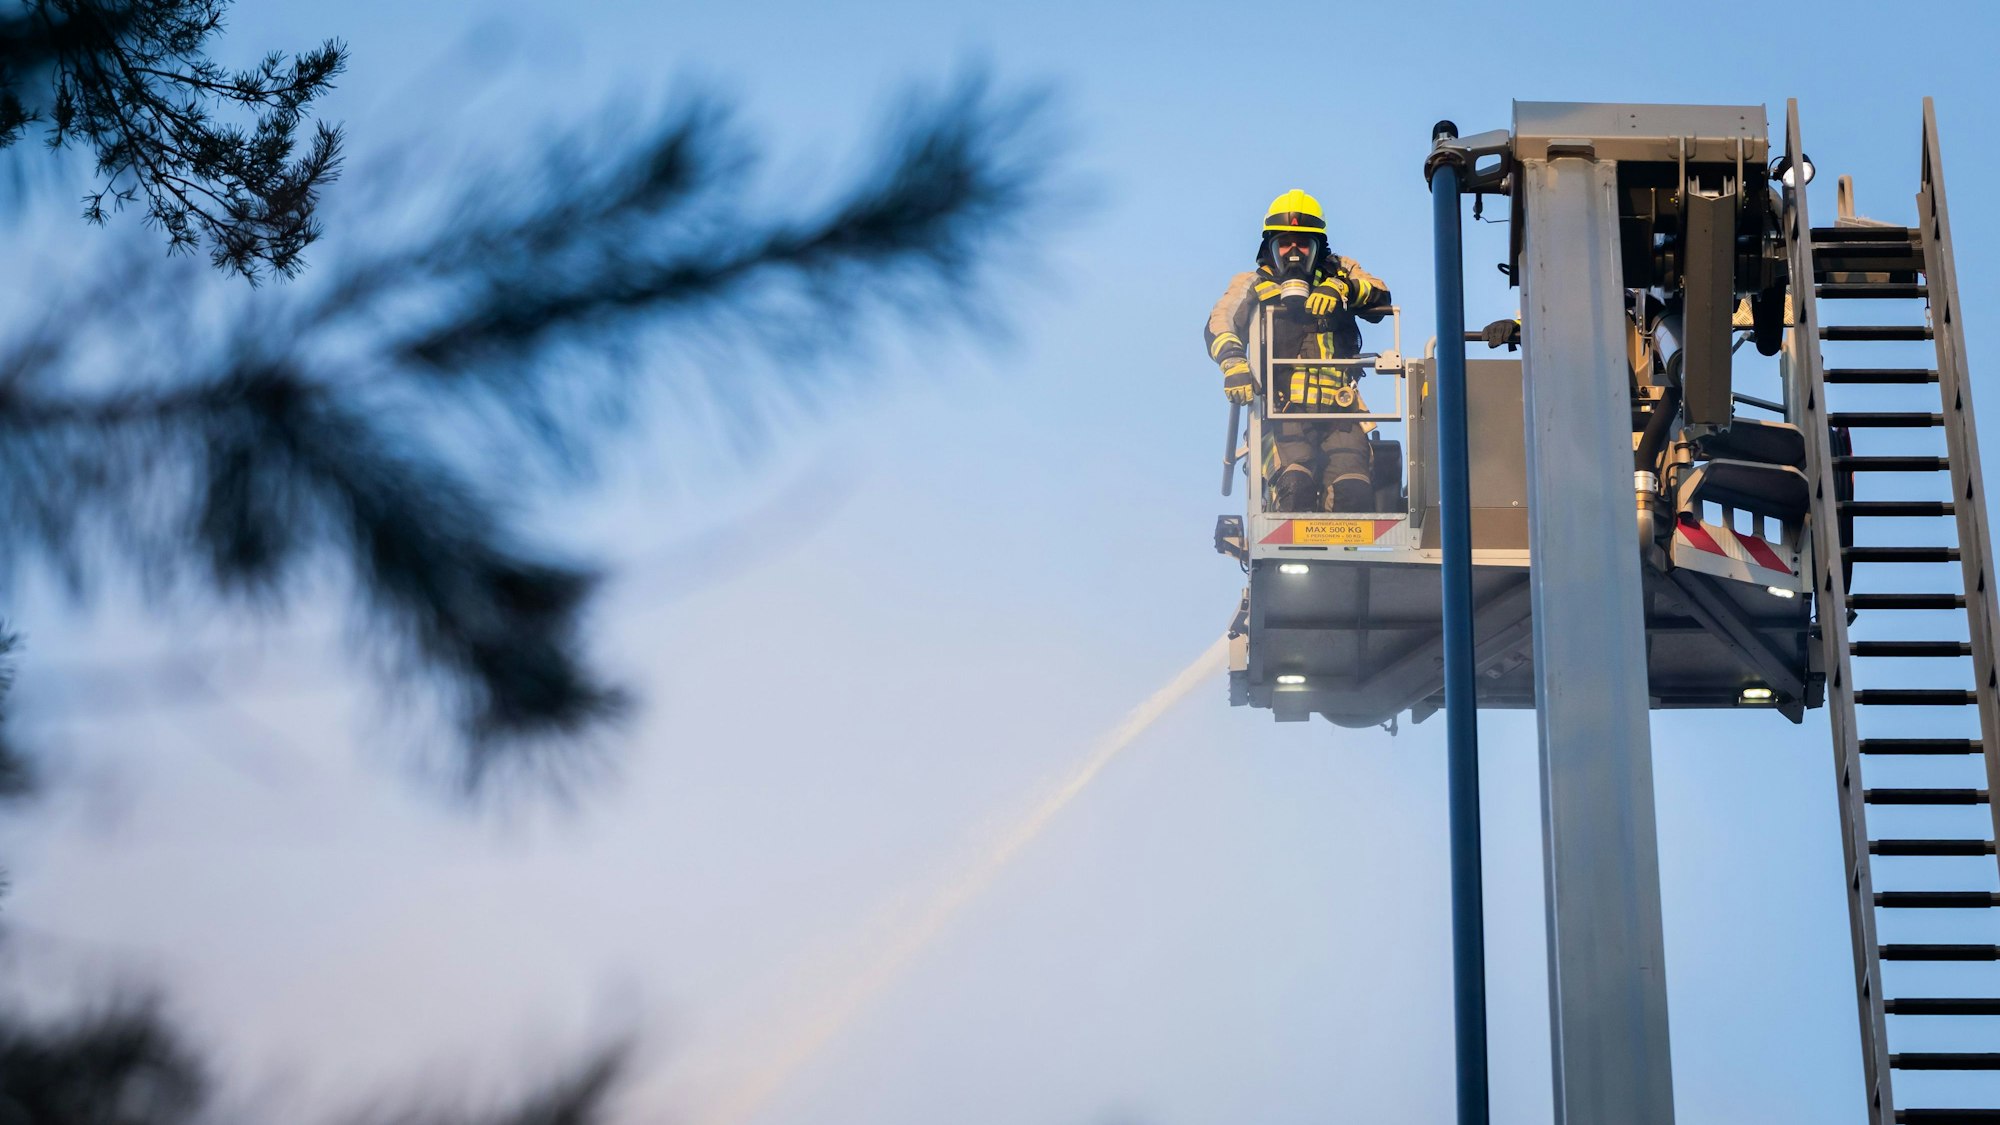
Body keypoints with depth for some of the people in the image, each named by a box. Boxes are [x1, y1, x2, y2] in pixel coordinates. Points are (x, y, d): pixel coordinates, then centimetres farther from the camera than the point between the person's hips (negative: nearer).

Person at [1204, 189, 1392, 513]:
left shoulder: (1340, 273, 25)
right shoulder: (1252, 286, 20)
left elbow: (1381, 298, 7)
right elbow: (1218, 325, 2)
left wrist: (1343, 288, -13)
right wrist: (1233, 362, -20)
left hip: (1339, 412, 2)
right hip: (1283, 411, -2)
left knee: (1354, 491, -21)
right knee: (1294, 484, -29)